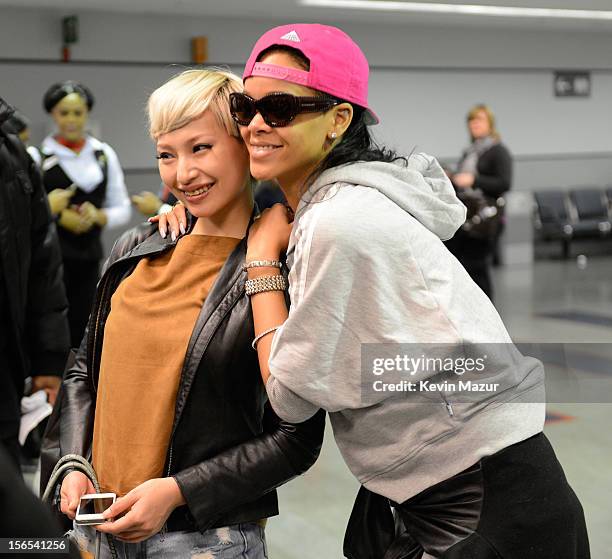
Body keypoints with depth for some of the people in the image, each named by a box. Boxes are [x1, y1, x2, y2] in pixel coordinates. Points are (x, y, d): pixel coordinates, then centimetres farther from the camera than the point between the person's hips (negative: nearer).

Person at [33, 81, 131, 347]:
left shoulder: (104, 154, 10)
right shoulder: (38, 155, -3)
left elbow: (123, 209, 11)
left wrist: (98, 215, -8)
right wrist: (55, 214, -17)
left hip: (90, 256, 4)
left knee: (82, 333, 6)